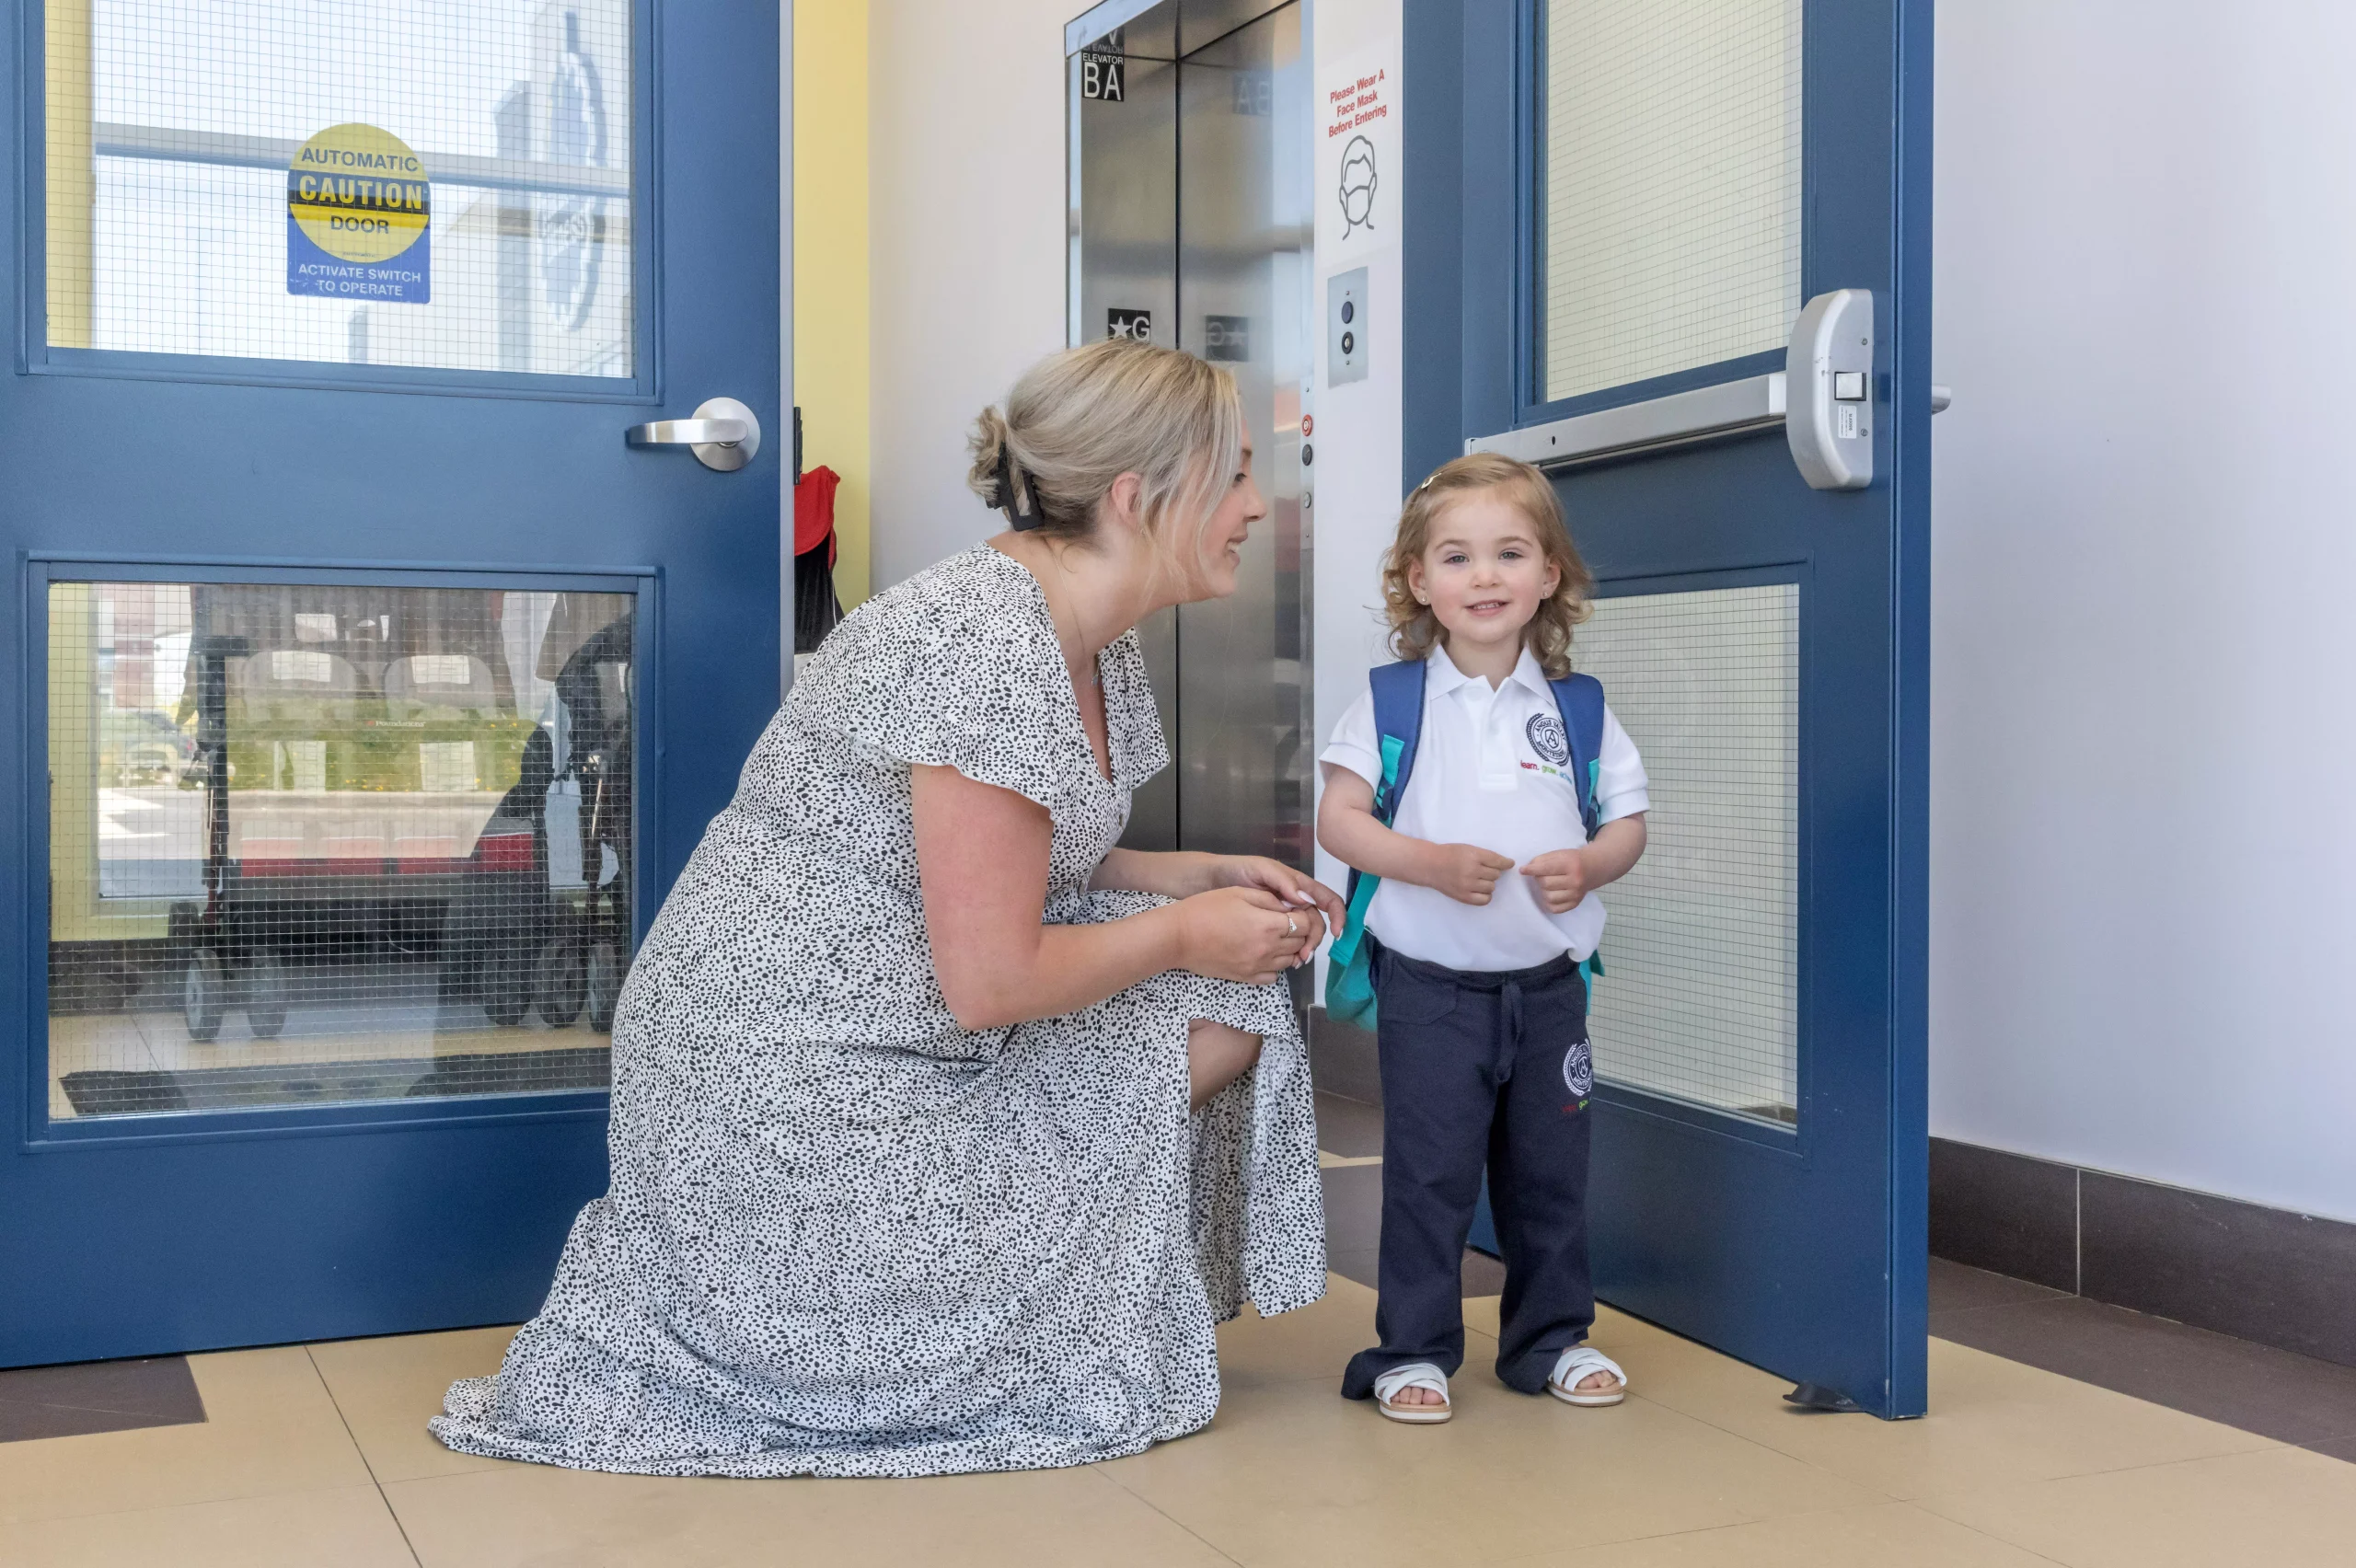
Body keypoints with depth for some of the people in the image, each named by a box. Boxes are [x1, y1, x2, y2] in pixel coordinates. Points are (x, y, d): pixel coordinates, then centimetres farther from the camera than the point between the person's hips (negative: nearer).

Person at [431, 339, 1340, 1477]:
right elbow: (990, 980, -26)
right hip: (784, 1071, -10)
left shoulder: (1095, 644, 6)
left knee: (1225, 1020, 5)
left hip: (902, 1010, 10)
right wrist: (1184, 931, -10)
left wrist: (1203, 876, 3)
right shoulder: (985, 647, -26)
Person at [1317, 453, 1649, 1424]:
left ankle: (1551, 1341, 29)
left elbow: (1628, 821, 9)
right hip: (1430, 986, -3)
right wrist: (1430, 863, -20)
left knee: (1551, 1170, 13)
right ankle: (1413, 1351, 15)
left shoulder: (1578, 707, 4)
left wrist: (1589, 865, -13)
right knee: (1430, 1173, 1)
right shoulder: (1392, 701, -4)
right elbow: (1338, 817, -6)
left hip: (1548, 981, 3)